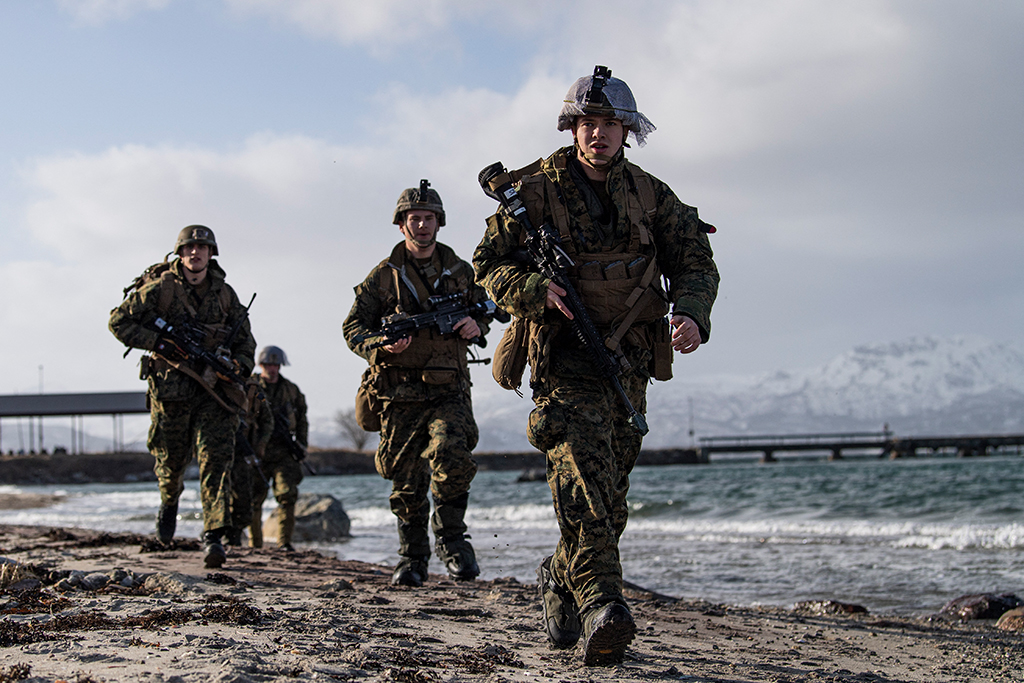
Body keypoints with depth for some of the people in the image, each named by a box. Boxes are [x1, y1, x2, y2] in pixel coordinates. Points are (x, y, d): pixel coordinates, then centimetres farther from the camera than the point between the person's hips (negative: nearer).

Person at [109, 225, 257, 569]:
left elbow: (245, 339, 18)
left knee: (216, 458, -12)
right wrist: (159, 342, -12)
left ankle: (213, 536, -14)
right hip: (170, 388, -1)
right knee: (171, 457, 8)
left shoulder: (224, 294, 8)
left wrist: (239, 365, -1)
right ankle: (170, 502, 44)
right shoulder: (160, 288, -3)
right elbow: (119, 322, -1)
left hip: (214, 387, 1)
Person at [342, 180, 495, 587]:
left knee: (452, 456, -25)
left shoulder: (459, 271, 10)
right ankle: (412, 559, 22)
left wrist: (476, 325, -1)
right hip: (401, 395, 0)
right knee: (407, 484, 5)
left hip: (449, 391, 0)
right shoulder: (385, 275, 3)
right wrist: (381, 347, -19)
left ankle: (451, 538, -7)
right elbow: (353, 327, 2)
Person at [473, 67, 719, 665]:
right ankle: (601, 608, -34)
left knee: (611, 500, 10)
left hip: (630, 362, 4)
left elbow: (695, 261, 4)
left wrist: (691, 313, -17)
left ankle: (560, 581, 33)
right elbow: (490, 263, 0)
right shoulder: (537, 188, -1)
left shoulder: (649, 194, 7)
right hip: (568, 356, -4)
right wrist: (535, 290, -21)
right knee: (584, 474, -24)